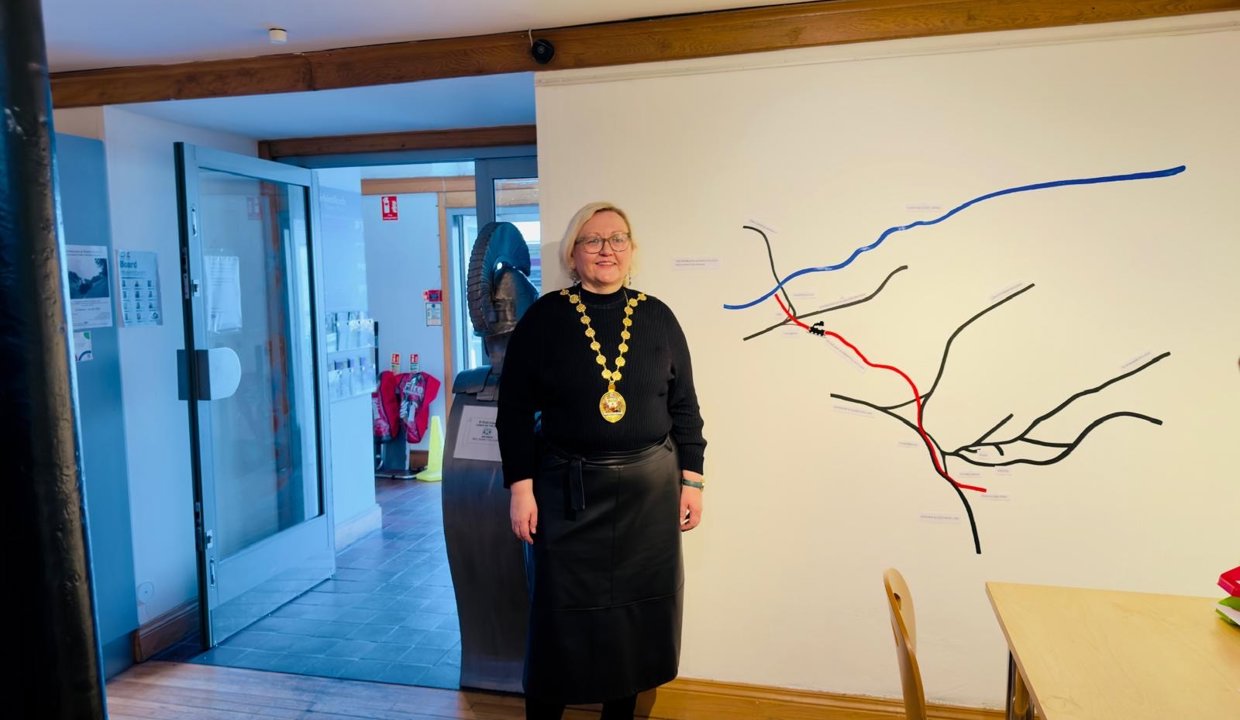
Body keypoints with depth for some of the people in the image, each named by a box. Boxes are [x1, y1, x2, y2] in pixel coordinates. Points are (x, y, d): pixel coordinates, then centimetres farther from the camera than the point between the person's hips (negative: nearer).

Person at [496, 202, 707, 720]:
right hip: (567, 488, -2)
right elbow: (514, 410, -3)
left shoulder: (657, 317, 3)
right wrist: (520, 487, -7)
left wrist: (691, 481, 4)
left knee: (638, 608, 12)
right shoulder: (544, 318, -4)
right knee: (560, 614, 7)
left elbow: (684, 406, 7)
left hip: (649, 487, 2)